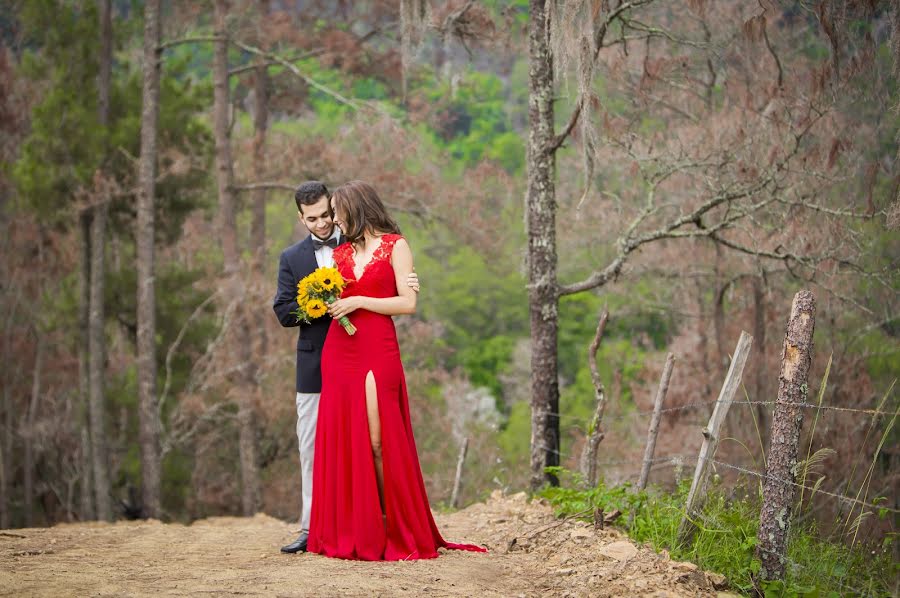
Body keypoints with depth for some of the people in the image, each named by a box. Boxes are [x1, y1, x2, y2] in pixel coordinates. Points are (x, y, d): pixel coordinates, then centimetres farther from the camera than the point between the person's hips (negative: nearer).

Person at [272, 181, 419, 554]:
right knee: (312, 448, 4)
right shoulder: (292, 258, 10)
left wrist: (408, 285, -16)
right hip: (314, 366, 2)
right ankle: (313, 529, 8)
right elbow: (283, 312, 3)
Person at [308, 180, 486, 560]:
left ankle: (392, 529, 1)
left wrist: (358, 301, -10)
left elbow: (408, 302, -7)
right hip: (339, 353, 5)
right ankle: (346, 532, 7)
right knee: (340, 441, 2)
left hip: (379, 352, -5)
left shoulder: (394, 246, 0)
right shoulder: (341, 252, 15)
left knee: (378, 442, -8)